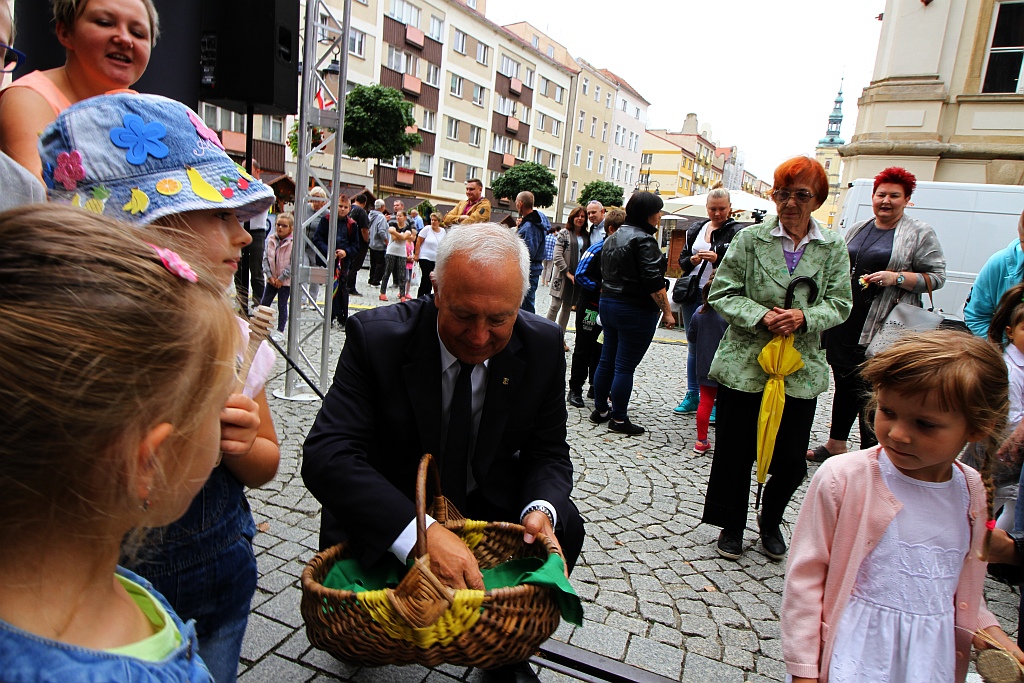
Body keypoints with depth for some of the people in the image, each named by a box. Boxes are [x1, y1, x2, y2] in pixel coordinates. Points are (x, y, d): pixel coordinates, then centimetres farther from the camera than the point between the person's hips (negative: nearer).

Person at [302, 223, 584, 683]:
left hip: (489, 502, 3)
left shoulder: (542, 346, -14)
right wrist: (420, 533, -45)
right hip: (389, 516, -2)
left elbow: (548, 452, -5)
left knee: (565, 526, -22)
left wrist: (540, 509, -28)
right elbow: (326, 454, -32)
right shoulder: (375, 336, -24)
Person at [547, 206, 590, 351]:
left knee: (567, 307, 11)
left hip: (578, 277, 4)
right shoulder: (564, 233, -3)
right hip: (563, 275, -4)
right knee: (555, 306, -4)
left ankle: (561, 338, 20)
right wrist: (568, 273, -14)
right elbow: (557, 256, -9)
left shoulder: (587, 236, 9)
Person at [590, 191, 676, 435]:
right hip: (636, 311, -9)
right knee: (625, 366, -1)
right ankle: (619, 419, 7)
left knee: (606, 360, 14)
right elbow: (653, 282, -20)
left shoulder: (612, 238, 12)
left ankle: (600, 410, 23)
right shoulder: (644, 240, -16)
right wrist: (667, 312, -14)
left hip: (609, 304, 9)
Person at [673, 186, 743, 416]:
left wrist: (718, 258, -24)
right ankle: (692, 395, 24)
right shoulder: (696, 230, 13)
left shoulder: (737, 232, -3)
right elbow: (682, 259, 15)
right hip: (693, 294, 6)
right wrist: (692, 260, -6)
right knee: (694, 346, 13)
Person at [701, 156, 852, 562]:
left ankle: (770, 521, 37)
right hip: (743, 365, -1)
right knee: (736, 452, 8)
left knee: (791, 461, 7)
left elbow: (839, 304, 2)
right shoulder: (751, 239, -2)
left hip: (801, 370, 2)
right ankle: (732, 525, 31)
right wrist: (761, 316, -18)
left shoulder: (833, 248, 3)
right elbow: (722, 294, -3)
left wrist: (804, 317, -17)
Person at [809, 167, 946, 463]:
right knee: (844, 382, 15)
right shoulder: (857, 229, 15)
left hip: (883, 326, -6)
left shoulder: (920, 233, -1)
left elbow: (936, 277, -3)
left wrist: (897, 278, -18)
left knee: (869, 390, -5)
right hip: (845, 319, 6)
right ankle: (835, 443, 29)